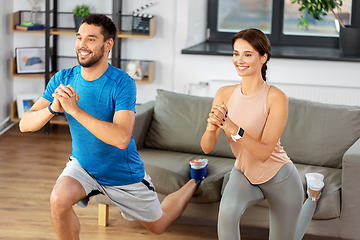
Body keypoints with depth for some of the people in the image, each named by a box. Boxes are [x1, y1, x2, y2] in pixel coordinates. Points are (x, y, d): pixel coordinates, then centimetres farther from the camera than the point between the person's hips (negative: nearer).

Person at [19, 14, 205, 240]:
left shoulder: (122, 83, -25)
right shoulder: (63, 79, -11)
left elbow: (121, 138, -37)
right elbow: (25, 125, -13)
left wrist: (74, 109, -41)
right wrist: (54, 107, -34)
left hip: (124, 174, -2)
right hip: (83, 165, 3)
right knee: (59, 199, -31)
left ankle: (195, 182, 47)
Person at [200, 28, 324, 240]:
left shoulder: (276, 98, -24)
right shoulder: (225, 94, -11)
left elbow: (264, 152, -27)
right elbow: (206, 148, -13)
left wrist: (232, 127, -40)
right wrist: (211, 127, -35)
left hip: (279, 178, -3)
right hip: (243, 174, 3)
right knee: (227, 210, -32)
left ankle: (313, 194, 42)